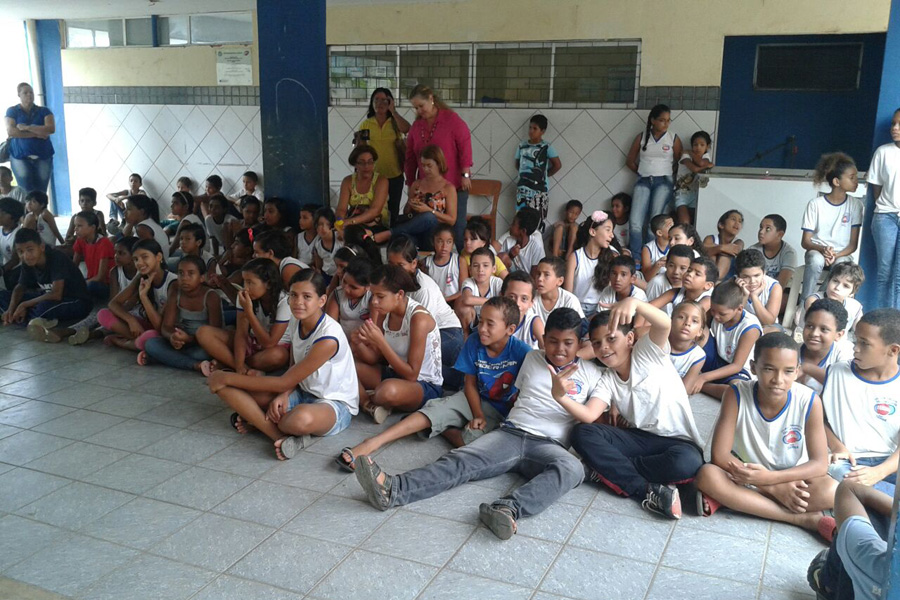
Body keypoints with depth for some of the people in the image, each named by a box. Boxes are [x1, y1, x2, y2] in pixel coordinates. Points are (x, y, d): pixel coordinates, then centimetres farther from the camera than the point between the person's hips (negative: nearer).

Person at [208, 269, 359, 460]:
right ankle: (282, 437, -23)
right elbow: (293, 371, 8)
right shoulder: (296, 321, -2)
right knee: (224, 386, -11)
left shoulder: (328, 337, -26)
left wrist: (228, 378, -15)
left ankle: (256, 419, -15)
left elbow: (285, 382, -21)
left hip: (335, 404, -8)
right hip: (301, 393, 8)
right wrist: (283, 395, -17)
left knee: (302, 418, -47)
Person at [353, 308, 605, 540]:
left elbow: (590, 416, -2)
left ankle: (506, 508, -57)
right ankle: (391, 490, -44)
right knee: (460, 461, -24)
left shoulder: (593, 374, 12)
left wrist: (561, 396, -18)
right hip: (510, 433, 3)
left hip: (550, 445, -2)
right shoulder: (532, 359, 21)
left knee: (572, 468, -38)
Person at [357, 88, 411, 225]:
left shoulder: (395, 123, 2)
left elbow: (406, 129, -20)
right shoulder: (365, 125, 4)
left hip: (394, 176, 0)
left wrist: (393, 110, -15)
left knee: (393, 212, 10)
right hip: (373, 175, 0)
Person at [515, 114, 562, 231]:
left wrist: (545, 175, 4)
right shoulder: (522, 146, 7)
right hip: (522, 189, 4)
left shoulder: (546, 147, -5)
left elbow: (557, 165, -2)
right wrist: (525, 174, 8)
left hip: (539, 190, -4)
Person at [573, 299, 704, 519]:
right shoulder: (607, 380, 6)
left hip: (677, 441, -4)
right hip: (637, 439, 4)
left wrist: (633, 302, -49)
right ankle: (649, 492, -25)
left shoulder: (648, 352, -5)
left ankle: (610, 470, -17)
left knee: (687, 462, -39)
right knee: (582, 433, -19)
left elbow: (664, 324, -29)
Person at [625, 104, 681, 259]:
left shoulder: (674, 139, 4)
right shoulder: (641, 137, 8)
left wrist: (667, 175, 6)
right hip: (643, 182, 1)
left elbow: (679, 163, 11)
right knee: (635, 223, -12)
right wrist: (644, 172, 12)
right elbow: (630, 161, 15)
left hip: (663, 182, -1)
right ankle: (636, 259, -7)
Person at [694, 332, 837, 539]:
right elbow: (720, 455, -22)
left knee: (831, 490, -30)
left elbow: (820, 464, -17)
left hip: (791, 480, 0)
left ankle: (732, 499, -23)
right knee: (707, 475, -31)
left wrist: (770, 478, -33)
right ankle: (804, 519, -25)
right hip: (747, 477, 0)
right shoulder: (736, 394, -19)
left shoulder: (809, 401, -18)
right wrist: (776, 488, -27)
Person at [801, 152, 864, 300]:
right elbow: (805, 241, -6)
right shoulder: (816, 204, -7)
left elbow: (853, 244, -1)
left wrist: (836, 255, -20)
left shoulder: (855, 205, -1)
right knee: (816, 261, -36)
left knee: (842, 265, -34)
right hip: (817, 251, -1)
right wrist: (822, 249, -26)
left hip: (842, 254, 1)